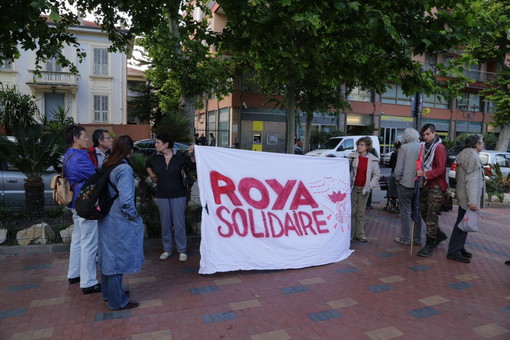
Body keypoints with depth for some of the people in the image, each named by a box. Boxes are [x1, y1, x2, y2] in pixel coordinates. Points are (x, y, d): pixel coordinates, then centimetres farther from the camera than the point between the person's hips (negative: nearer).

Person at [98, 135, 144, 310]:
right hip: (120, 221, -9)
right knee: (118, 257, 2)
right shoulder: (124, 169, -20)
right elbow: (126, 200, -26)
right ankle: (117, 301, 15)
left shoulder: (107, 166, 6)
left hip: (107, 218, 9)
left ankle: (109, 292, 37)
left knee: (109, 255, 20)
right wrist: (135, 217, -11)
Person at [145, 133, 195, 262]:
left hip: (178, 194, -3)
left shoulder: (179, 156, -7)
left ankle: (182, 250, 12)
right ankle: (167, 249, 24)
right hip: (162, 195, 3)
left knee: (179, 223, -1)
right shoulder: (155, 157, 3)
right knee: (165, 223, 10)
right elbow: (147, 165, 24)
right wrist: (152, 175, 12)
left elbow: (193, 165, -5)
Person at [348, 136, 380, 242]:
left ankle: (360, 234, 15)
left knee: (360, 213, 6)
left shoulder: (373, 160, 1)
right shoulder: (352, 156, 0)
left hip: (364, 189, 1)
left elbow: (377, 174, 4)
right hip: (353, 187, 0)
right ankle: (350, 234, 8)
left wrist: (370, 186, -6)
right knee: (351, 211, 0)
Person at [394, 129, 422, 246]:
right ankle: (417, 238, 21)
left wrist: (397, 179, 4)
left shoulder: (404, 148, -11)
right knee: (417, 211, 14)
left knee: (405, 212, 3)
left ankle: (405, 239, 9)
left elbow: (399, 167, -12)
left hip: (405, 184, -5)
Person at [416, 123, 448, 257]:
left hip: (436, 186, -8)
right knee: (424, 212, 15)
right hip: (426, 184, 8)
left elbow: (440, 169, -18)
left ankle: (430, 245, 1)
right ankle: (439, 235, 33)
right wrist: (419, 172, 4)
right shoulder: (425, 147, 15)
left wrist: (425, 174, -29)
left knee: (431, 215, -7)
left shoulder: (439, 148, -10)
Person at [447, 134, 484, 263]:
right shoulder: (473, 156, -16)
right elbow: (471, 180, -22)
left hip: (462, 195, 10)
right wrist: (472, 200, -25)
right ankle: (453, 251, 0)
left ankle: (459, 247, 28)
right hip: (468, 196, -10)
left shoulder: (463, 154, 15)